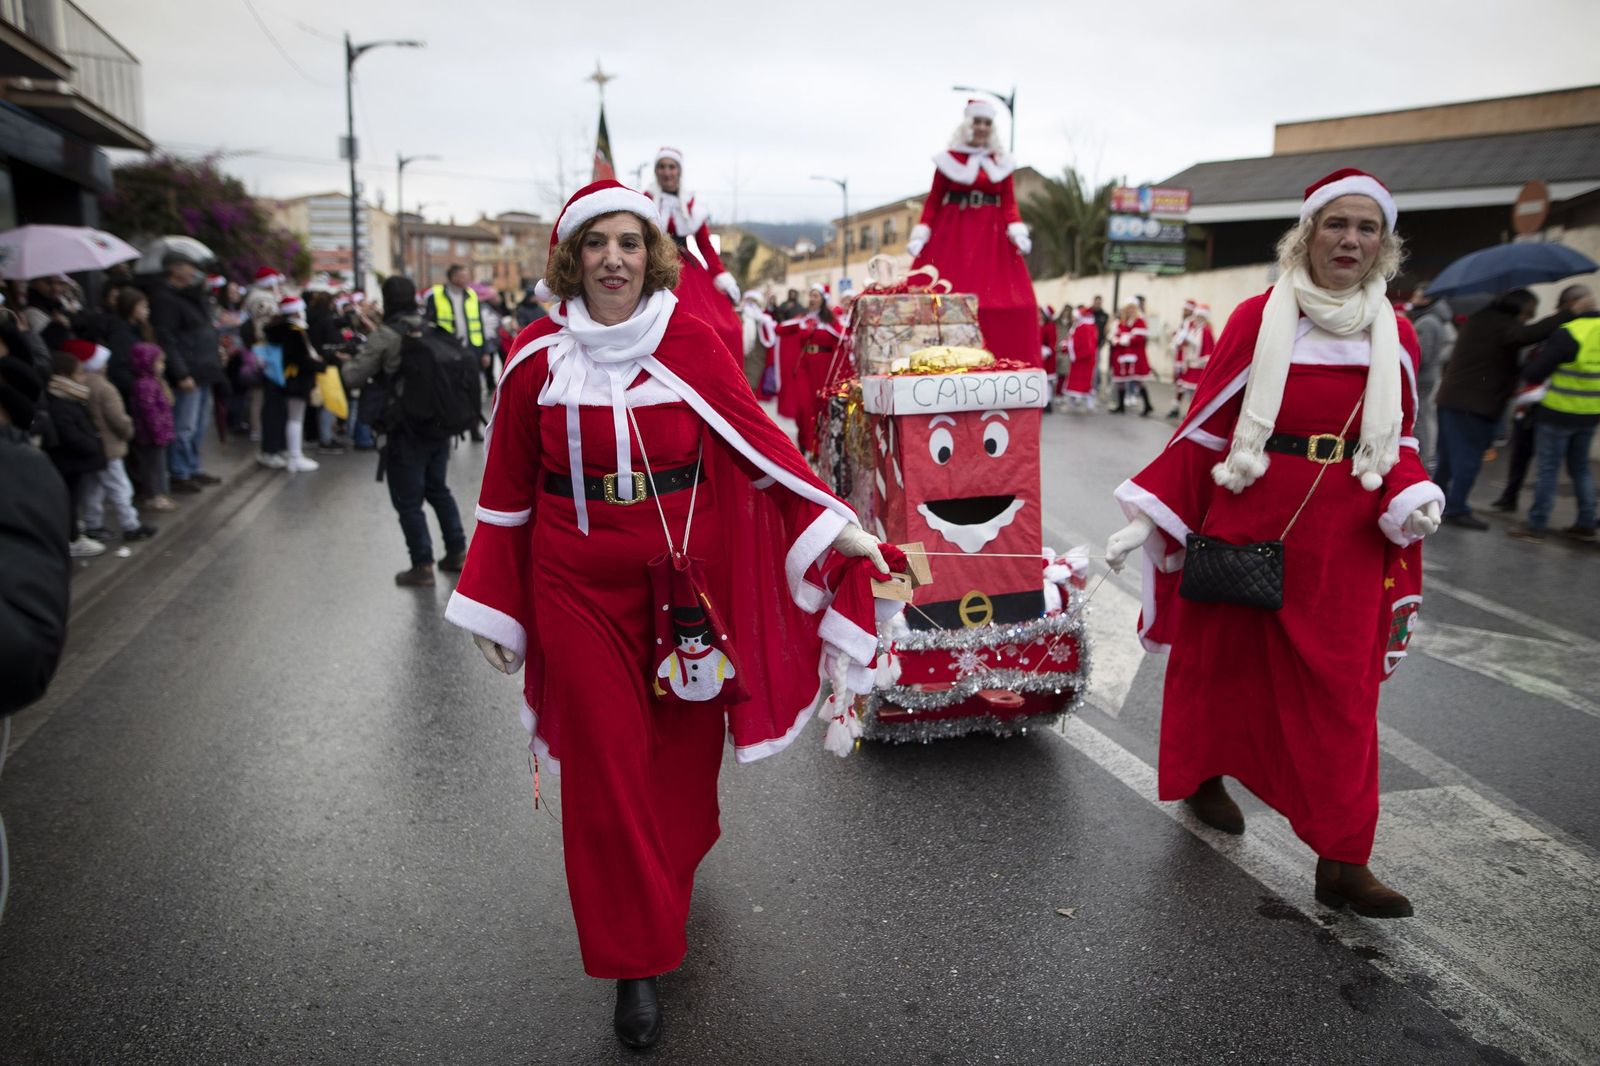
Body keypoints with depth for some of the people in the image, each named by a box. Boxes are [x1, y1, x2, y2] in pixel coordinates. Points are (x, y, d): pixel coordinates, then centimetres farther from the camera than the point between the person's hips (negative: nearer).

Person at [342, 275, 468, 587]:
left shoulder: (385, 336, -11)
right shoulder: (432, 331, 5)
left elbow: (353, 378, -11)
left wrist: (345, 365, 11)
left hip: (406, 430, -6)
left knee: (408, 500, 4)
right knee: (439, 490, 20)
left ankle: (422, 566, 6)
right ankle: (457, 552, 24)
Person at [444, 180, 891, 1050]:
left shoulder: (691, 341, -3)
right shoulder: (538, 354, -1)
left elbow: (760, 438, -2)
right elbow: (509, 486, 5)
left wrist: (836, 526, -9)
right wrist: (493, 607, 8)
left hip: (685, 570, 0)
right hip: (579, 583, 0)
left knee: (682, 744, 13)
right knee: (605, 763, 3)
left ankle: (670, 870, 47)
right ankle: (634, 961, 19)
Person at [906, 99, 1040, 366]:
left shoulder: (1001, 163, 13)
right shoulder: (948, 159, 6)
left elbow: (1009, 203, 7)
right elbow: (933, 201, 5)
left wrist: (1018, 232, -9)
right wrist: (920, 235, -4)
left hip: (991, 238, 3)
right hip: (952, 236, -2)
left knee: (1006, 303, -8)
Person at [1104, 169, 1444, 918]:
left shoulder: (1395, 336, 6)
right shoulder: (1258, 319, -5)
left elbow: (1396, 442, 13)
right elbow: (1204, 426, -3)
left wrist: (1411, 498, -8)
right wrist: (1145, 516, -7)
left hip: (1345, 538, 3)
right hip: (1247, 520, -2)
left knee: (1342, 693, 2)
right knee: (1223, 661, 12)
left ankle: (1341, 861, 10)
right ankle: (1204, 776, 39)